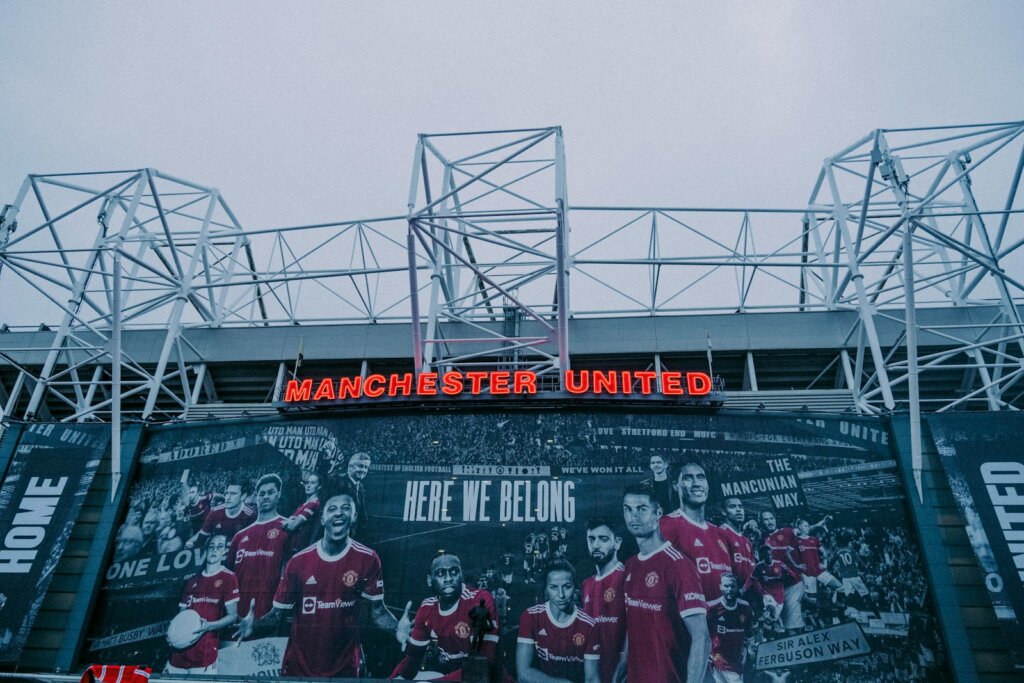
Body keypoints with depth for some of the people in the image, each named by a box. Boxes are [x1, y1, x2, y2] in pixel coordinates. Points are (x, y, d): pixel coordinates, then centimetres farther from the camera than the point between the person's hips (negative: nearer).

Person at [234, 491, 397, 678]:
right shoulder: (298, 561, -8)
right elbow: (277, 613, -3)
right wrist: (254, 626, -23)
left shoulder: (368, 559, -11)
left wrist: (398, 628, -26)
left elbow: (377, 611, -7)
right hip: (298, 664, 1)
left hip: (344, 666, -1)